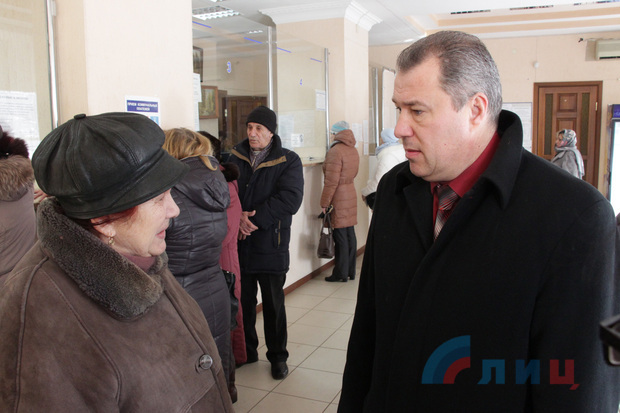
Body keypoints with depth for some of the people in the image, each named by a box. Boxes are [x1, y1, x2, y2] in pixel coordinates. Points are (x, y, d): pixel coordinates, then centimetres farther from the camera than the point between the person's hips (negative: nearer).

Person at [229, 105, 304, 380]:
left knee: (274, 305, 9)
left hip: (271, 246, -3)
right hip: (238, 244, 3)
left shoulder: (288, 161, -4)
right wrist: (237, 215, -19)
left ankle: (278, 356, 26)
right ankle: (246, 352, 34)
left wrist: (255, 218, -20)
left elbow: (290, 199, -16)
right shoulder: (235, 157, 6)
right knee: (243, 302, 15)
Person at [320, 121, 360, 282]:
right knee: (350, 234, 12)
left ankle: (341, 273, 8)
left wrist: (324, 203, -14)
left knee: (340, 237, -1)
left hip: (338, 200, -8)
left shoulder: (335, 151, -17)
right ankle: (351, 272, 21)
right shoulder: (354, 150, 8)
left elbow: (331, 181, -19)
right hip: (351, 195, 8)